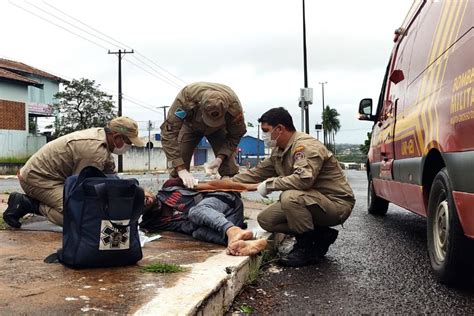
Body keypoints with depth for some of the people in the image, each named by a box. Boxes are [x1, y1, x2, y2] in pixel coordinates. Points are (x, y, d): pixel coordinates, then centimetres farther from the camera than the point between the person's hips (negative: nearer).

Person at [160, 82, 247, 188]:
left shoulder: (233, 106, -38)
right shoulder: (186, 97, -43)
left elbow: (235, 135, -21)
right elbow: (169, 133, -41)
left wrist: (220, 158, -36)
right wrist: (180, 169, -47)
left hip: (219, 128, 1)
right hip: (191, 125, 0)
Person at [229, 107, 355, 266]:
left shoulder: (306, 145, -20)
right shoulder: (278, 152, 9)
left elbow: (303, 179, -36)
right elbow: (256, 173, 16)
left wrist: (269, 184, -23)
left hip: (337, 204, -9)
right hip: (314, 201, 9)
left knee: (290, 197, -35)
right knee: (265, 219, 0)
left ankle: (308, 248, -14)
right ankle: (320, 236, 7)